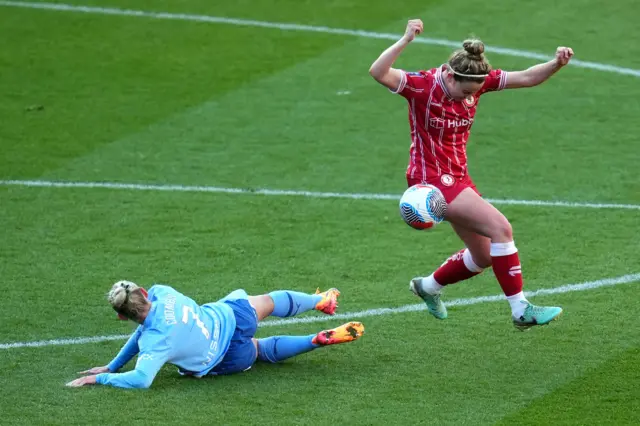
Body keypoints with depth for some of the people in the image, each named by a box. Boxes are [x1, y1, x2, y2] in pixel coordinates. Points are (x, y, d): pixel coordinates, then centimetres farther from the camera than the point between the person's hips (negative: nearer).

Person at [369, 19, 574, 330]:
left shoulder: (477, 81, -4)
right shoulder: (423, 85, -20)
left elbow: (526, 78, -5)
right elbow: (378, 73, -36)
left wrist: (556, 64, -22)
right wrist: (405, 41, -47)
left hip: (458, 176, 8)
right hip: (432, 178, -8)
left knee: (484, 255, 16)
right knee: (500, 228, -20)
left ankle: (429, 286, 40)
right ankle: (521, 310, -14)